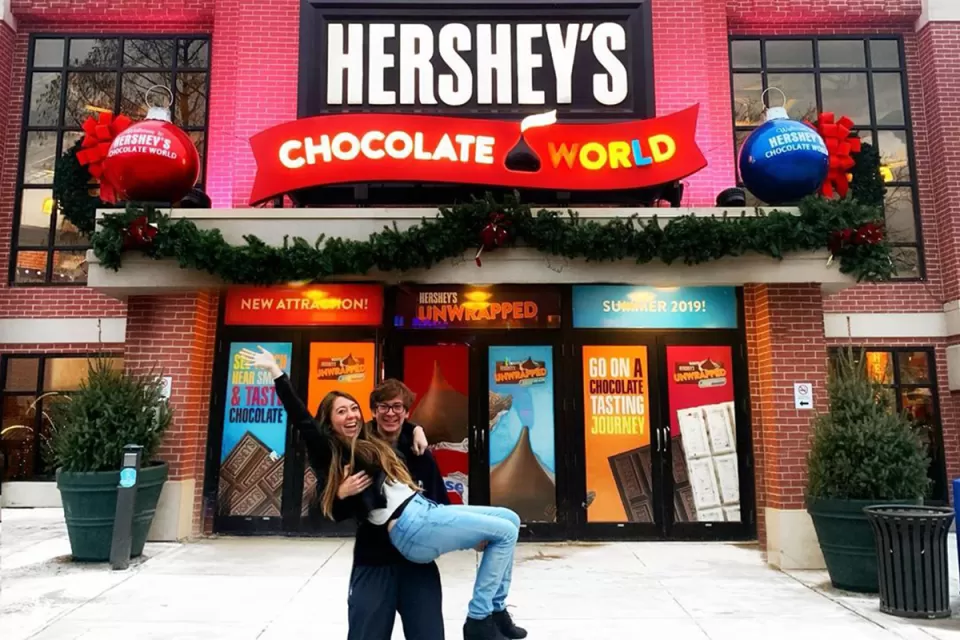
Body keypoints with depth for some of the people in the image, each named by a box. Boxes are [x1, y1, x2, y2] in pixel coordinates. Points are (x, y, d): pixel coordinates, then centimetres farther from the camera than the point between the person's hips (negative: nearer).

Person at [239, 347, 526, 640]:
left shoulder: (370, 442, 20)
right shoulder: (329, 452, -3)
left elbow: (396, 422, 36)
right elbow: (302, 420, -17)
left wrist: (416, 429, 17)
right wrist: (276, 372, -23)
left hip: (424, 511, 10)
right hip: (411, 528, -9)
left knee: (510, 519, 13)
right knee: (505, 531, -9)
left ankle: (495, 609, 16)